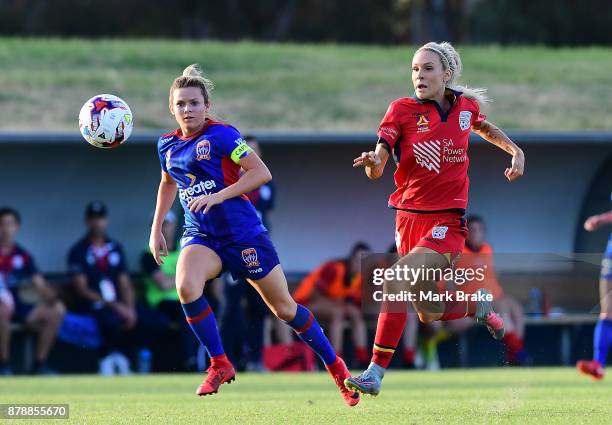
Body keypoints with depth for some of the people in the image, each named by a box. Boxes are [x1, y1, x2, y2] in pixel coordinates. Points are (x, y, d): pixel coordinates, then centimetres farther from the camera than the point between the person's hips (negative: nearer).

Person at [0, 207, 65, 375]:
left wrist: (52, 296, -18)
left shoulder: (23, 256, 11)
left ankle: (39, 363, -6)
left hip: (16, 306, 5)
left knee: (57, 310, -12)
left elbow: (39, 284, 5)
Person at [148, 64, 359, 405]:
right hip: (200, 234, 4)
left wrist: (218, 196, -24)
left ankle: (336, 367, 22)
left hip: (242, 232, -4)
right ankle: (220, 365, -13)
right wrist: (156, 229, 22)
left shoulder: (221, 134, -11)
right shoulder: (167, 145, 7)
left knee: (284, 307, 3)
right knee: (186, 287, -28)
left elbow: (261, 173, -17)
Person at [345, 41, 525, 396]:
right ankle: (478, 305, 37)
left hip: (447, 220, -2)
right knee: (430, 313, 6)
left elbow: (483, 127, 27)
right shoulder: (402, 110, -5)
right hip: (409, 217, 2)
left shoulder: (467, 105, 1)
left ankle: (376, 373, -17)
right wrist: (373, 162, -36)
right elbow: (377, 171, -13)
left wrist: (515, 150, 13)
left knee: (397, 284, -23)